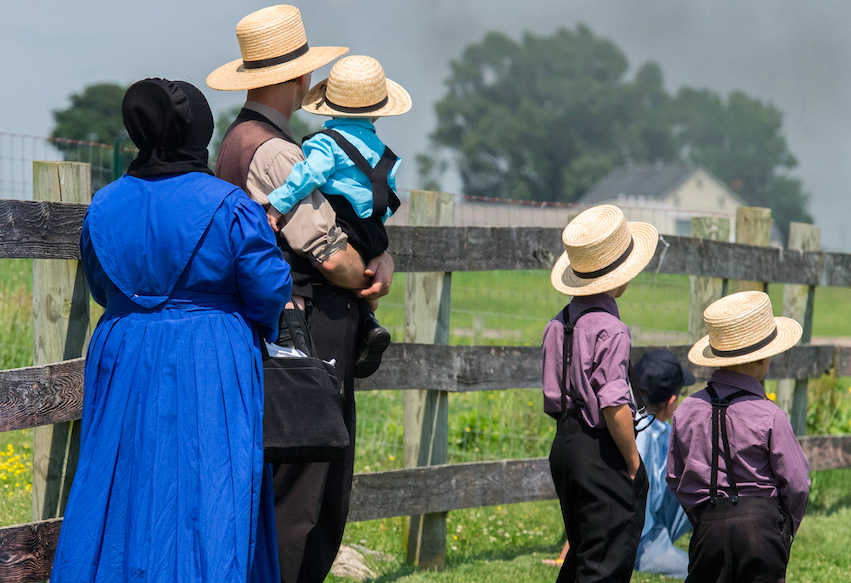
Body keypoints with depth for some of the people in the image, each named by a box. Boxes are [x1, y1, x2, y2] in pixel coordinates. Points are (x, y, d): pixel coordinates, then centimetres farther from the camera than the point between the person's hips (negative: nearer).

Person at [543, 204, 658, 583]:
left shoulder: (558, 324, 8)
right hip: (602, 452, -9)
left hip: (564, 445, 9)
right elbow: (614, 405, -22)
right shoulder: (610, 330, -18)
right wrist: (633, 461, -12)